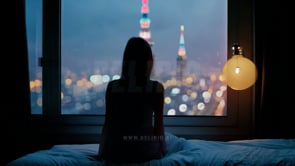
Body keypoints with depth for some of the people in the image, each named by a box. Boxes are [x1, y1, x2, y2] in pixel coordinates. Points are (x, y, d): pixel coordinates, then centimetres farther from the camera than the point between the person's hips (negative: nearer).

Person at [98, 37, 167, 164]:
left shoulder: (112, 86, -5)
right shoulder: (156, 88, -9)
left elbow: (108, 122, 0)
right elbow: (158, 124, -2)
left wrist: (102, 150, 13)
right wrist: (161, 149, 14)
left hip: (116, 150, 2)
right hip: (145, 150, -1)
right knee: (161, 149, 33)